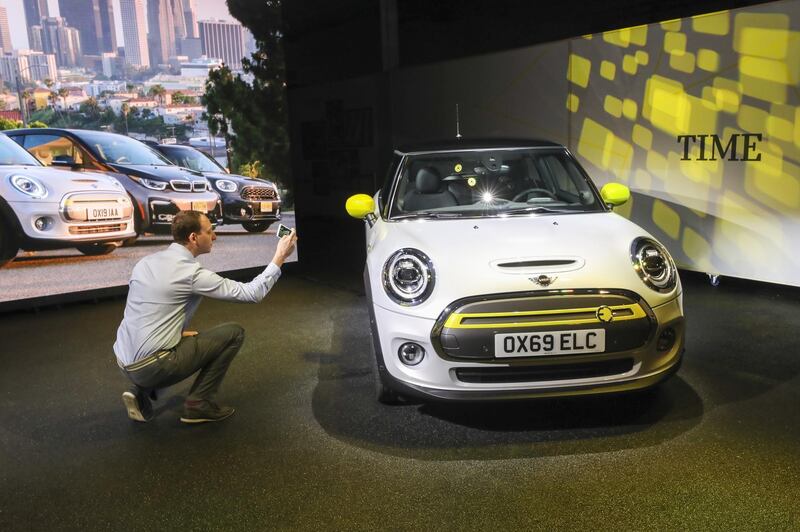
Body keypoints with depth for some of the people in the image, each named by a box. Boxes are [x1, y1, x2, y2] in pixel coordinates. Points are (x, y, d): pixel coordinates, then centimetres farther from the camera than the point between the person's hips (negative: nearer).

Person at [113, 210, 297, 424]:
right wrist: (279, 258, -3)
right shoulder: (192, 272, -14)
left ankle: (141, 391, 14)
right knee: (234, 333, 0)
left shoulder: (146, 262, 9)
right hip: (152, 367, -8)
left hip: (124, 363, 8)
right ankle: (200, 403, 4)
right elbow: (252, 293, -11)